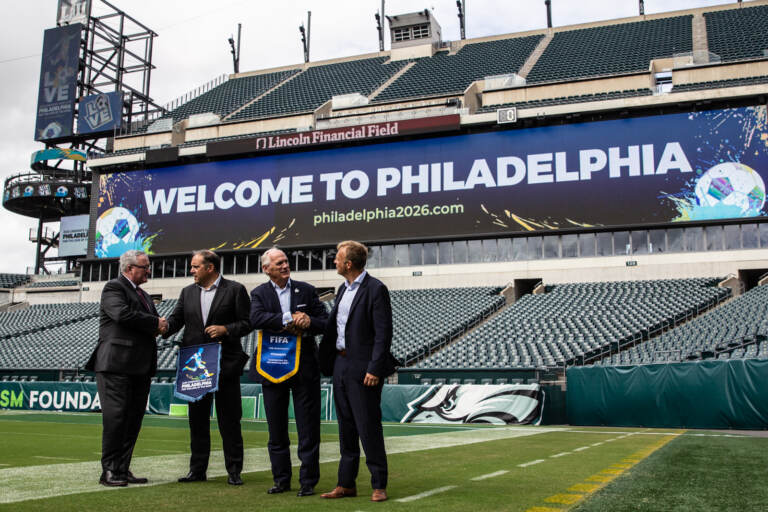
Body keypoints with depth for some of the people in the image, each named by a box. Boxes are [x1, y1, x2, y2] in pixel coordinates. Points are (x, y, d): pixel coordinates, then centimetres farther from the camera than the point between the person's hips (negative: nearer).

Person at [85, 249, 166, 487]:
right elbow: (122, 314, -21)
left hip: (140, 368, 8)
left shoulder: (143, 294, 23)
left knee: (134, 419, 8)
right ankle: (109, 472, 0)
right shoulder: (113, 288, -3)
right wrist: (155, 323, -11)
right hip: (117, 365, -8)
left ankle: (122, 469, 14)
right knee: (115, 417, -7)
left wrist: (159, 326, -3)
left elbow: (155, 326, 22)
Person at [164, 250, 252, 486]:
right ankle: (197, 469, 19)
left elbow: (247, 323, -1)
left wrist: (226, 329, -16)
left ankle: (234, 470, 9)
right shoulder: (187, 292, 14)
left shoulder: (235, 290, 0)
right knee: (197, 418, 9)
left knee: (229, 419, 1)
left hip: (225, 364, -4)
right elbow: (176, 320, 6)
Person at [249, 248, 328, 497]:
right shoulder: (259, 293, 4)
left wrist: (309, 322, -16)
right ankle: (281, 479, 21)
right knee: (276, 429, 9)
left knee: (308, 428, 1)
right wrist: (289, 319, -20)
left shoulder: (306, 290, 6)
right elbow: (256, 318, -16)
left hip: (305, 366, 0)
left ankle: (308, 481, 9)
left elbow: (325, 323, 4)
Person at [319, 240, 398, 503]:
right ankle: (346, 484, 22)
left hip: (362, 369, -8)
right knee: (346, 427, 13)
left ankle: (379, 485, 8)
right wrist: (325, 361, 13)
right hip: (340, 365, 8)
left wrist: (375, 369, -20)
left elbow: (383, 333, -15)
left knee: (369, 427, -3)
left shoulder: (375, 289, -11)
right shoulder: (343, 289, 15)